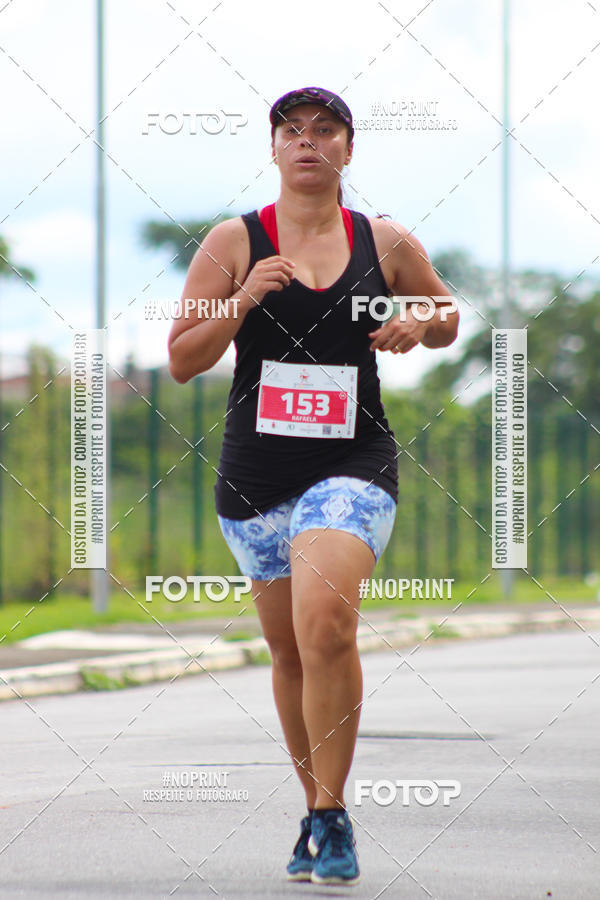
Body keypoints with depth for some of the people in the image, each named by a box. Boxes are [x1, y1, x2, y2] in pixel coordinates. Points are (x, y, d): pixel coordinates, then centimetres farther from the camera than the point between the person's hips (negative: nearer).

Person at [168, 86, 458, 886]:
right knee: (290, 652, 11)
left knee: (326, 624, -24)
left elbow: (448, 318, 22)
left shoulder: (387, 244, 6)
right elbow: (181, 361, 1)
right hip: (255, 475, 2)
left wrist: (419, 325, -1)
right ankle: (318, 812, 30)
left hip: (353, 466, -2)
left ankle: (332, 812, -12)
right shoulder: (234, 243, 2)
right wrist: (241, 303, -15)